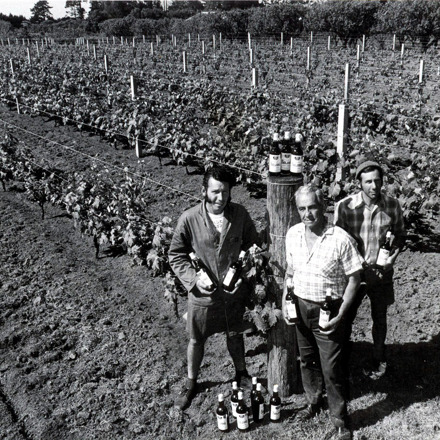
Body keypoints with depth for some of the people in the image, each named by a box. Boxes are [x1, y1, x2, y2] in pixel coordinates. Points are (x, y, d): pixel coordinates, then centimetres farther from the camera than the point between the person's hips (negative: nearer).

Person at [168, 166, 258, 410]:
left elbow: (252, 244, 4)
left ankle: (241, 374, 48)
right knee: (197, 340, 16)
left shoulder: (240, 214, -11)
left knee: (235, 334, 22)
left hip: (235, 290, 2)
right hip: (203, 294, -1)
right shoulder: (190, 219, -18)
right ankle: (191, 384, 39)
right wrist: (193, 279, -19)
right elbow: (176, 255, -8)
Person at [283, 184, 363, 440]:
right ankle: (314, 401, 44)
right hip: (300, 306, 5)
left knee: (331, 368, 4)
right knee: (307, 360, 21)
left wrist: (340, 316, -17)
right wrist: (285, 301, 2)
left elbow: (354, 278, -12)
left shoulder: (341, 240, -21)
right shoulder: (293, 234, -5)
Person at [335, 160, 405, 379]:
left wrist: (393, 256, -9)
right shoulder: (345, 206, -18)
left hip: (381, 272, 2)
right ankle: (342, 359, 36)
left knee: (379, 319, 19)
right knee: (345, 318, 12)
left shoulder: (392, 205, -11)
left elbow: (399, 233, 6)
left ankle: (379, 360, 42)